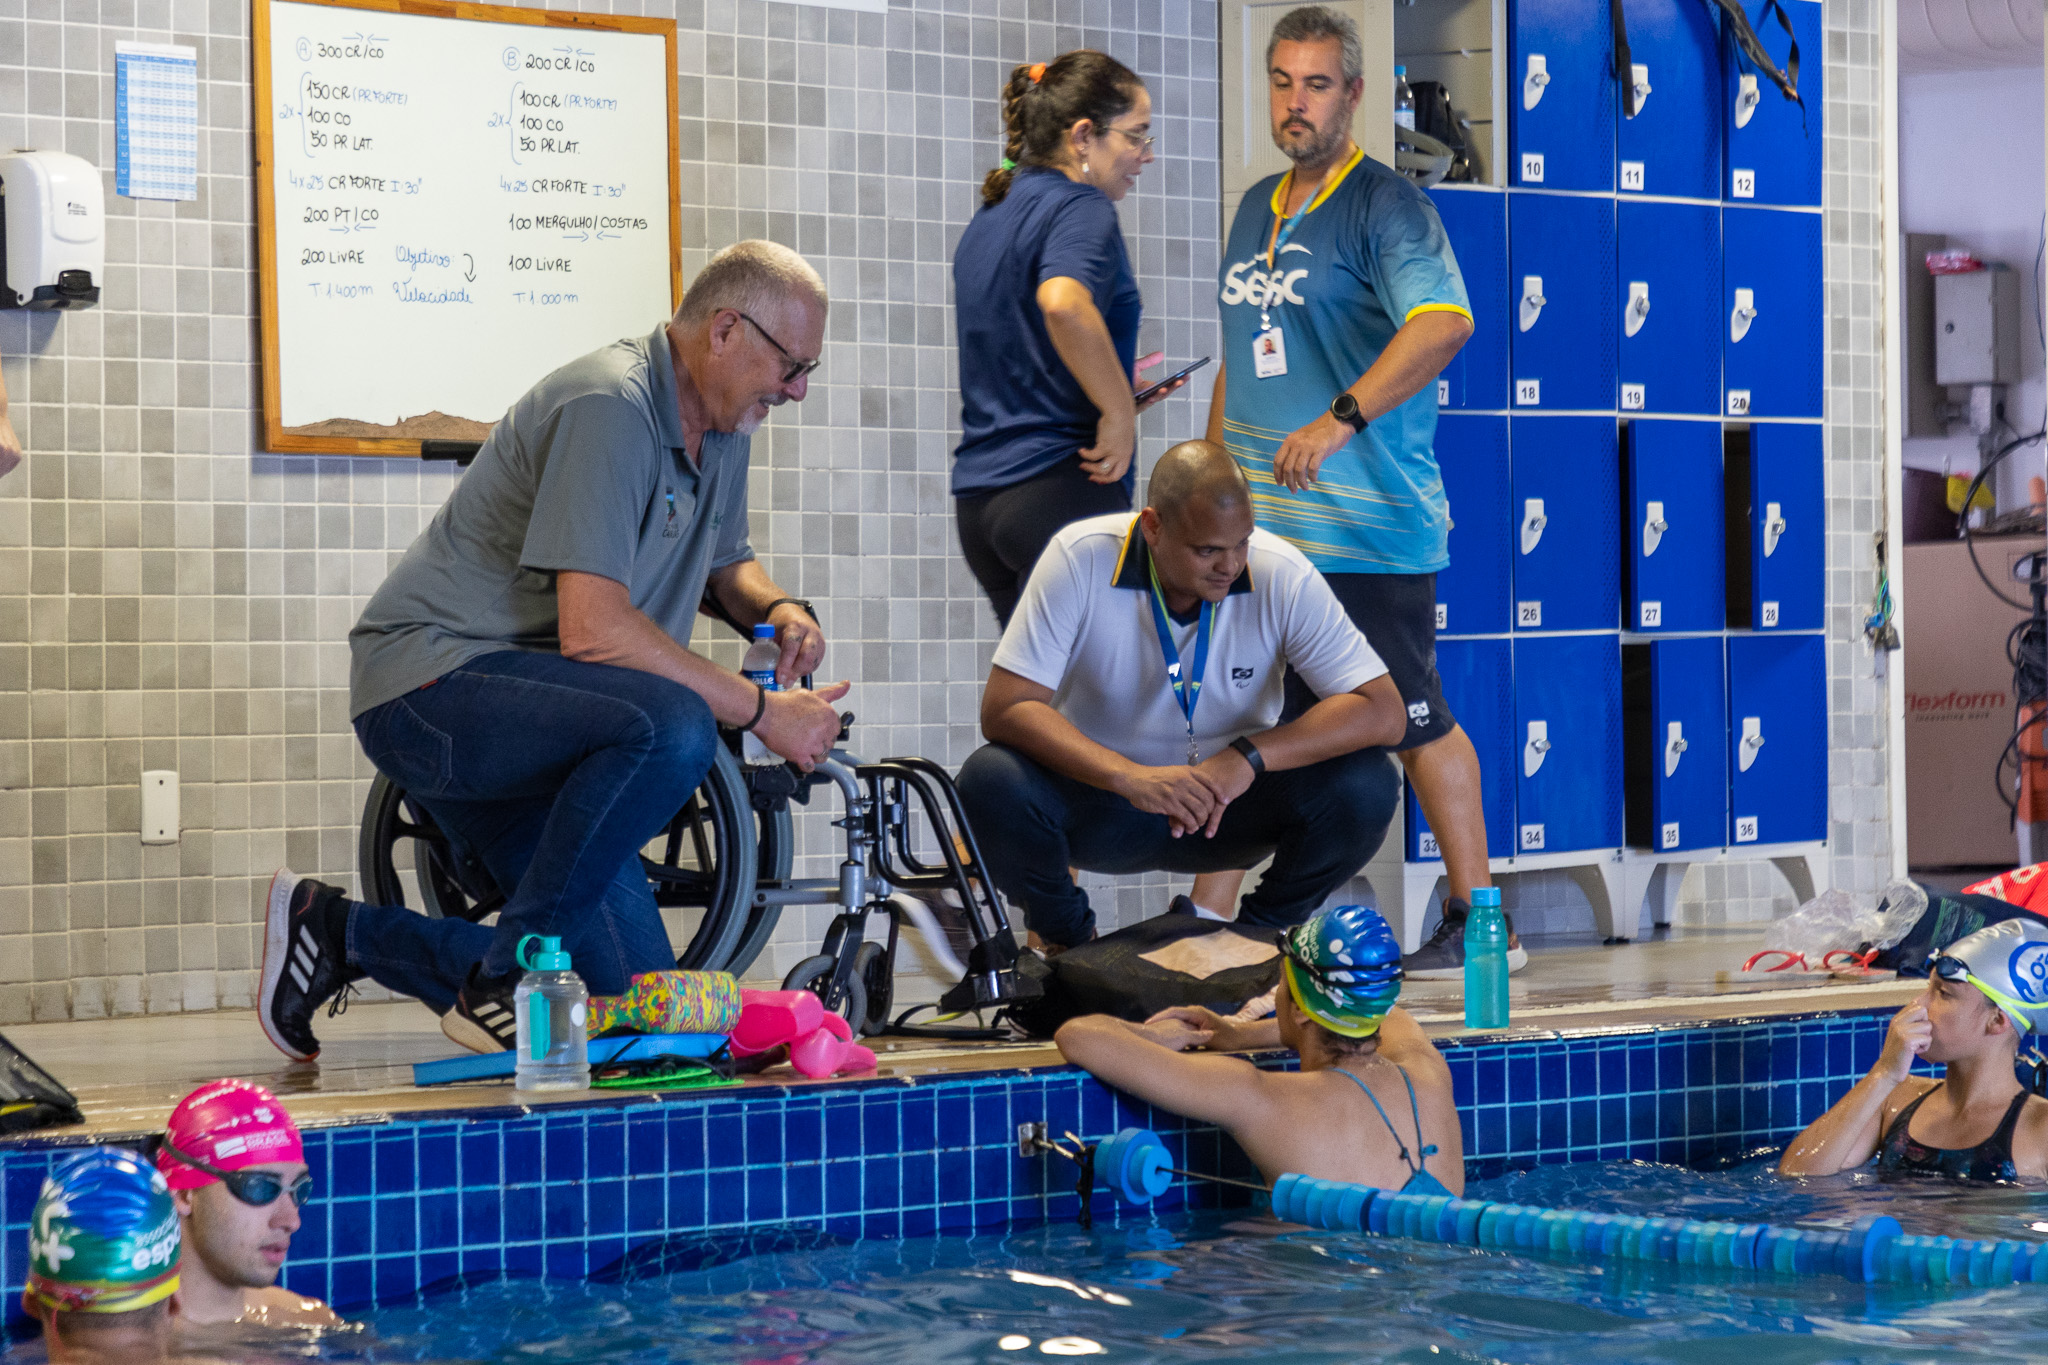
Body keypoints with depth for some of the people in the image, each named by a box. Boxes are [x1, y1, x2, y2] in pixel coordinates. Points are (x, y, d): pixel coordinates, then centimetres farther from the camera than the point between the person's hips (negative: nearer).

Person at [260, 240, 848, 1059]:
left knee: (638, 999, 0)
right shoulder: (611, 406, -21)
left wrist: (777, 609, 3)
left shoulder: (720, 426, 9)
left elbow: (724, 563, 27)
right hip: (434, 688, -10)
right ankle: (501, 986, -21)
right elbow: (592, 629, -28)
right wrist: (761, 712, -23)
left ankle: (337, 933, 15)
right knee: (671, 726, -36)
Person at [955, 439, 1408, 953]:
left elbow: (1382, 711, -19)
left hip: (1229, 802, 1)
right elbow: (1005, 708, -24)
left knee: (1365, 785, -26)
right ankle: (1068, 937, 0)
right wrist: (1129, 776, -38)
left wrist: (1251, 756, -33)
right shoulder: (1081, 559, -20)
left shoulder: (1282, 576, -16)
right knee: (989, 782, -32)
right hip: (1101, 796, -1)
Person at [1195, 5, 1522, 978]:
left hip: (1366, 527, -7)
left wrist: (1340, 420, -33)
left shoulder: (1383, 205, -8)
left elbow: (1445, 321, -25)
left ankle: (1480, 926, 9)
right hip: (1256, 526, 7)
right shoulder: (1258, 209, 17)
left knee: (1416, 724, -1)